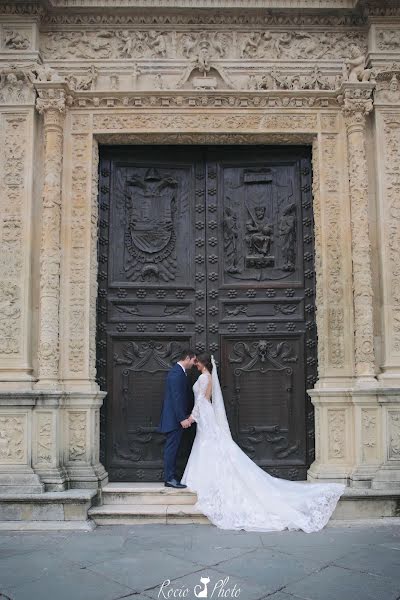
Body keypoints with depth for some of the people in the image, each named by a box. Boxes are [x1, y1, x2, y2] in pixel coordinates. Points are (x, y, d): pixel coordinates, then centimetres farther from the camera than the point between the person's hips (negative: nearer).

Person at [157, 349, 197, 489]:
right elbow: (176, 397, -22)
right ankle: (169, 478, -2)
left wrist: (184, 416, 22)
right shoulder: (176, 373, -16)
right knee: (172, 448, -6)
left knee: (172, 448, 12)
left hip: (176, 418, 11)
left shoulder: (179, 372, 16)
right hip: (174, 418, -11)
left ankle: (171, 477, 18)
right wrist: (182, 418, -23)